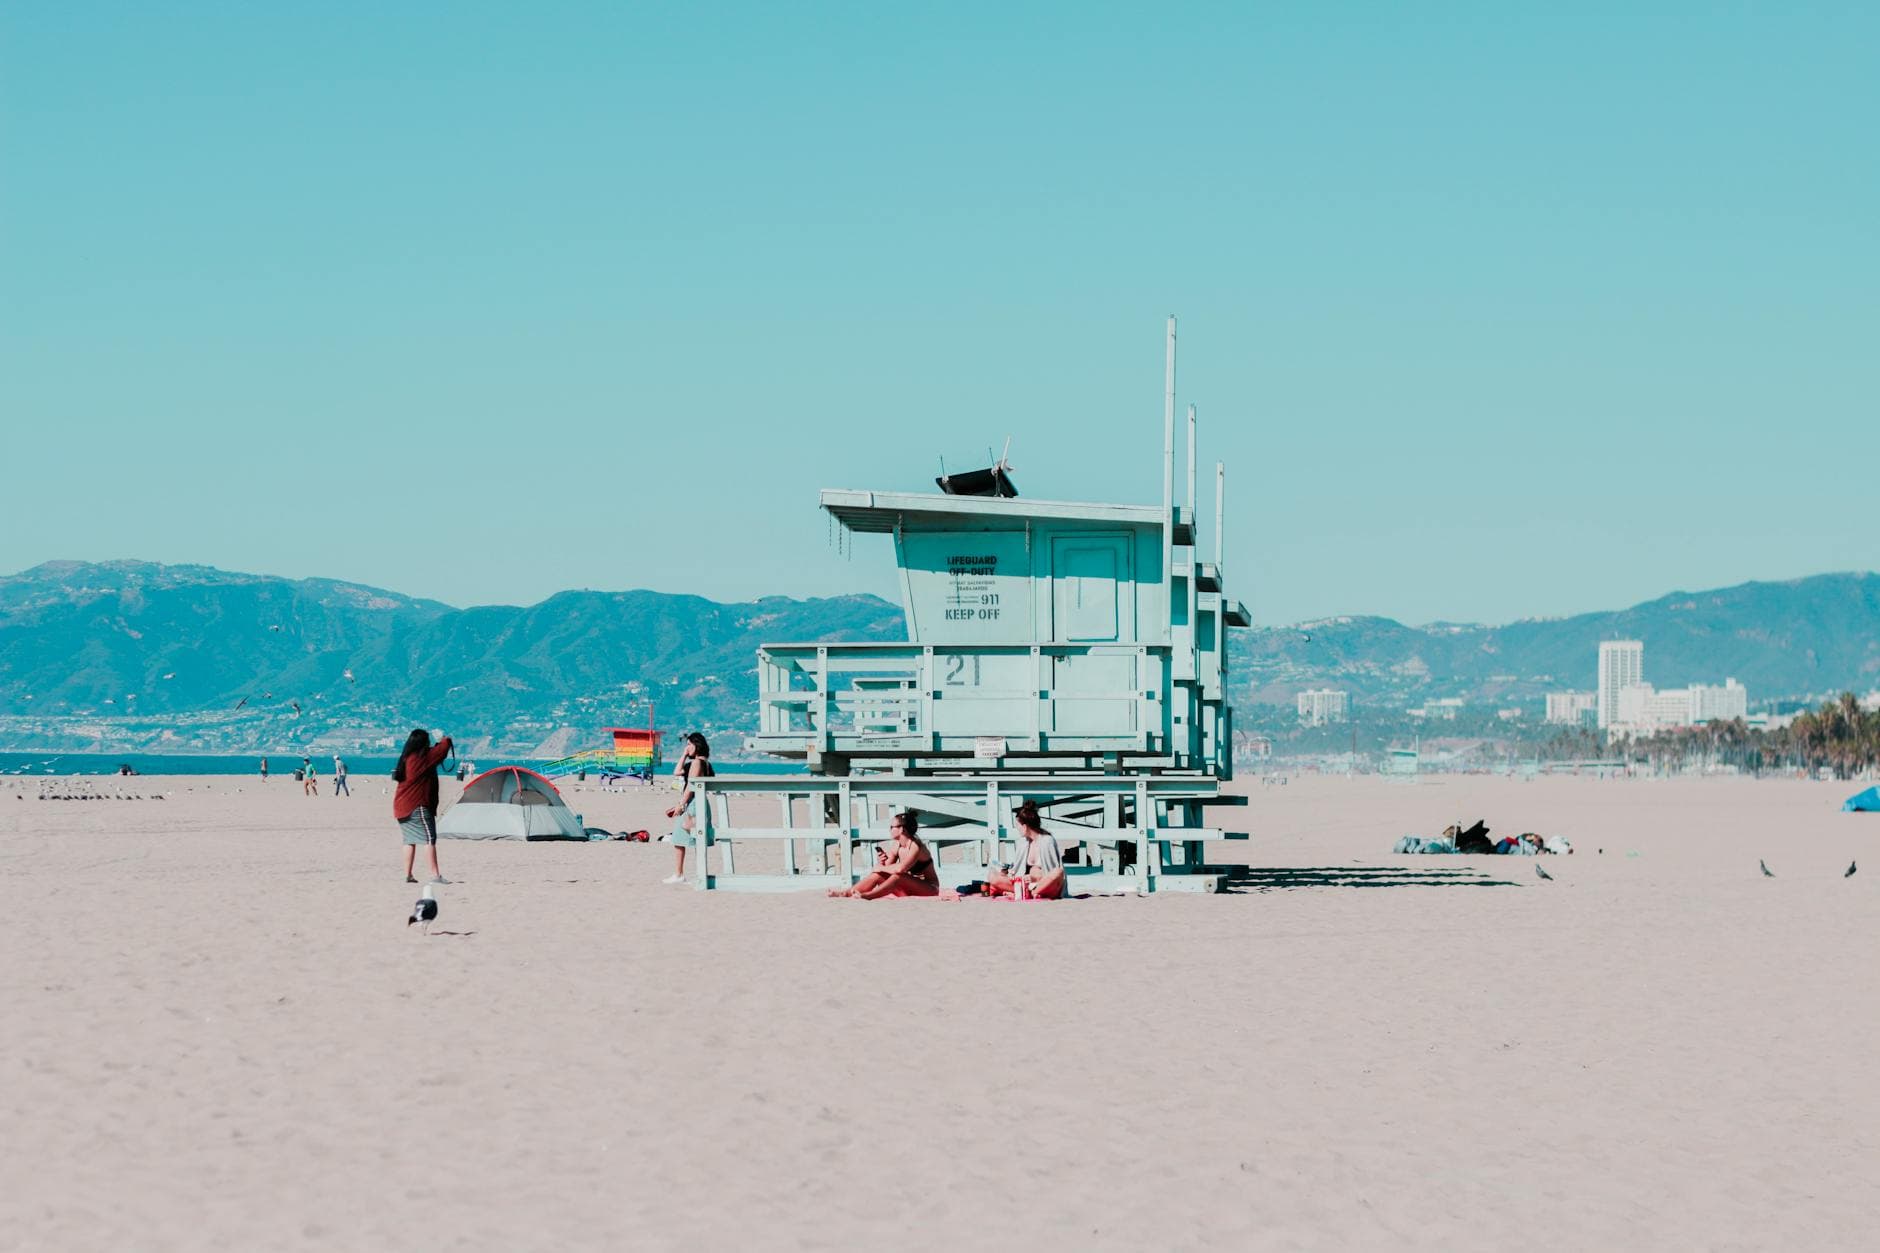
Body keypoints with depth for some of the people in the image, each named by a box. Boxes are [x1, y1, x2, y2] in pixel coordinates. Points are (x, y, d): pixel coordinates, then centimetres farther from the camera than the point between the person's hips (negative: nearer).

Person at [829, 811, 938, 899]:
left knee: (898, 876, -33)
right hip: (909, 889, 7)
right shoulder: (895, 846, 3)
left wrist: (881, 868, -19)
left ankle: (867, 896, -39)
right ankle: (847, 892, -18)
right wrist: (882, 864, -18)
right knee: (877, 874, -10)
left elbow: (900, 869, -35)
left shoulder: (916, 846, -21)